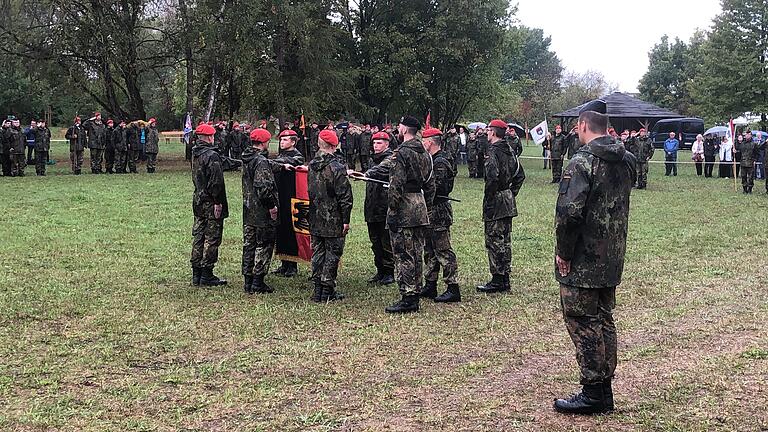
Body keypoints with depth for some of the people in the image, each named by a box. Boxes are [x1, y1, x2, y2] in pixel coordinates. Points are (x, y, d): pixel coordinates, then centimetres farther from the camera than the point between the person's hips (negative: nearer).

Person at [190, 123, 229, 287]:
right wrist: (218, 202, -17)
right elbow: (216, 181, -22)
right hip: (210, 202, -9)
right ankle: (207, 275, 1)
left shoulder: (195, 154, 10)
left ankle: (196, 273, 18)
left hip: (198, 200, 9)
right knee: (212, 238, -2)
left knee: (198, 236, 12)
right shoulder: (212, 156, -17)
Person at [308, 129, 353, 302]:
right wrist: (346, 220, -10)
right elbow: (344, 196, -15)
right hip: (333, 220, -6)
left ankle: (317, 290, 17)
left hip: (315, 220, 6)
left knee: (317, 252, 13)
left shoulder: (312, 165, 4)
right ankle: (327, 291, 6)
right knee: (332, 253, 3)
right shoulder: (337, 167, -15)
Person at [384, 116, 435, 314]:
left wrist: (392, 209, -14)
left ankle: (407, 299, -4)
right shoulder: (424, 153, 14)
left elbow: (396, 184, -19)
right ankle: (415, 296, 19)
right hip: (420, 209, 9)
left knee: (403, 255, -5)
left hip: (403, 209, -9)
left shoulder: (402, 152, -14)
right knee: (417, 254, 12)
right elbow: (430, 184, 17)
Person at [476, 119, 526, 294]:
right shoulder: (510, 151, 12)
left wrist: (488, 199, -18)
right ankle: (505, 279, 21)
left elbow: (492, 178, -27)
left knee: (494, 241, -4)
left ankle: (497, 281, -1)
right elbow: (520, 175, 17)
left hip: (495, 202, -9)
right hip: (508, 203, 9)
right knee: (505, 240, 14)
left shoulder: (493, 152, -16)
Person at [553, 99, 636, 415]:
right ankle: (605, 392, 24)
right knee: (604, 320, 15)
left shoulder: (583, 161, -18)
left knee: (582, 322, 0)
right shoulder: (625, 161, 9)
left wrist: (562, 252, -14)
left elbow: (570, 212, -21)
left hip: (582, 261, -8)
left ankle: (592, 394, 5)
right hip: (613, 258, 8)